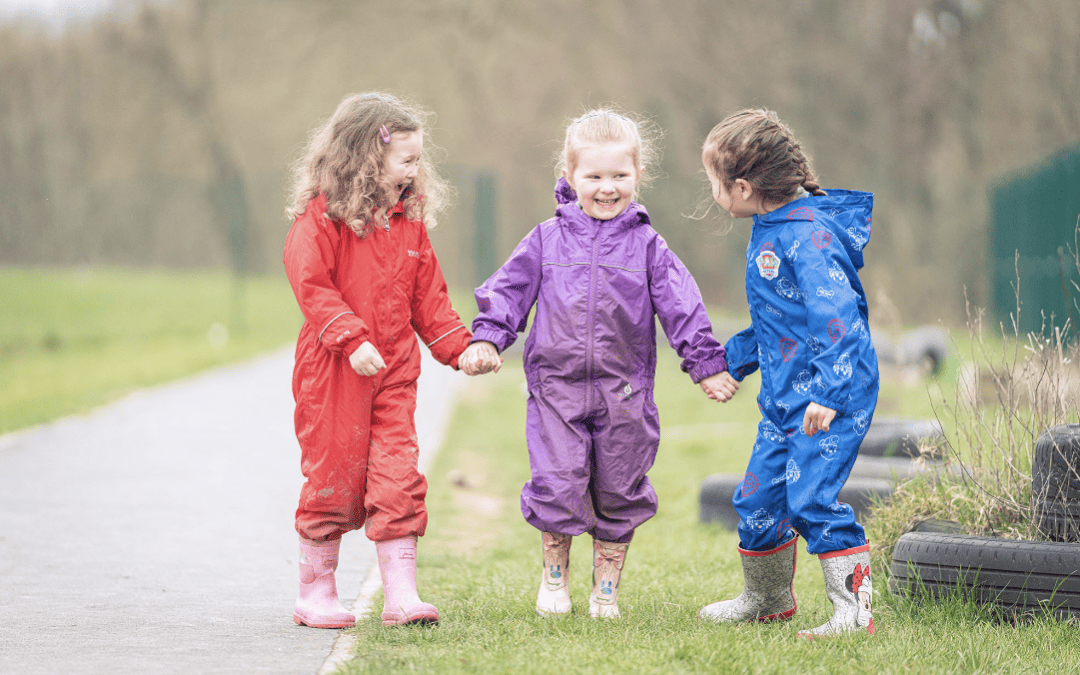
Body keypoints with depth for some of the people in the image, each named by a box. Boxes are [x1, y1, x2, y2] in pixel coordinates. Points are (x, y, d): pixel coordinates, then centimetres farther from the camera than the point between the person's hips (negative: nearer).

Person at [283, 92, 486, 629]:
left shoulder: (409, 220, 9)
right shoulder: (322, 216, -10)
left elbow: (427, 296, 15)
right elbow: (311, 285, -17)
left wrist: (459, 346, 7)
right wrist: (351, 340, -24)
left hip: (393, 371, 5)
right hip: (332, 372, -5)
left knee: (397, 480, -1)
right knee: (333, 477, 2)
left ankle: (401, 595, 1)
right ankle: (315, 593, 16)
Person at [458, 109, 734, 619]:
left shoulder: (646, 246, 3)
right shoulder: (547, 239, 4)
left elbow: (682, 306, 3)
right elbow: (509, 289, 7)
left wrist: (706, 363, -1)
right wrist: (487, 338, -6)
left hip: (623, 391, 1)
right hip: (556, 387, 0)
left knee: (618, 492, 7)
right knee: (557, 484, -6)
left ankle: (607, 586, 23)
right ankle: (554, 575, 17)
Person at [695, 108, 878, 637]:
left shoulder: (809, 238, -20)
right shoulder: (769, 233, 12)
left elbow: (838, 317, -28)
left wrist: (829, 394, -34)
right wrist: (736, 359, 32)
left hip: (832, 399, -10)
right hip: (784, 397, 10)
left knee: (810, 497, -17)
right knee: (758, 498, 12)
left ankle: (854, 609, -11)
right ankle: (768, 599, 31)